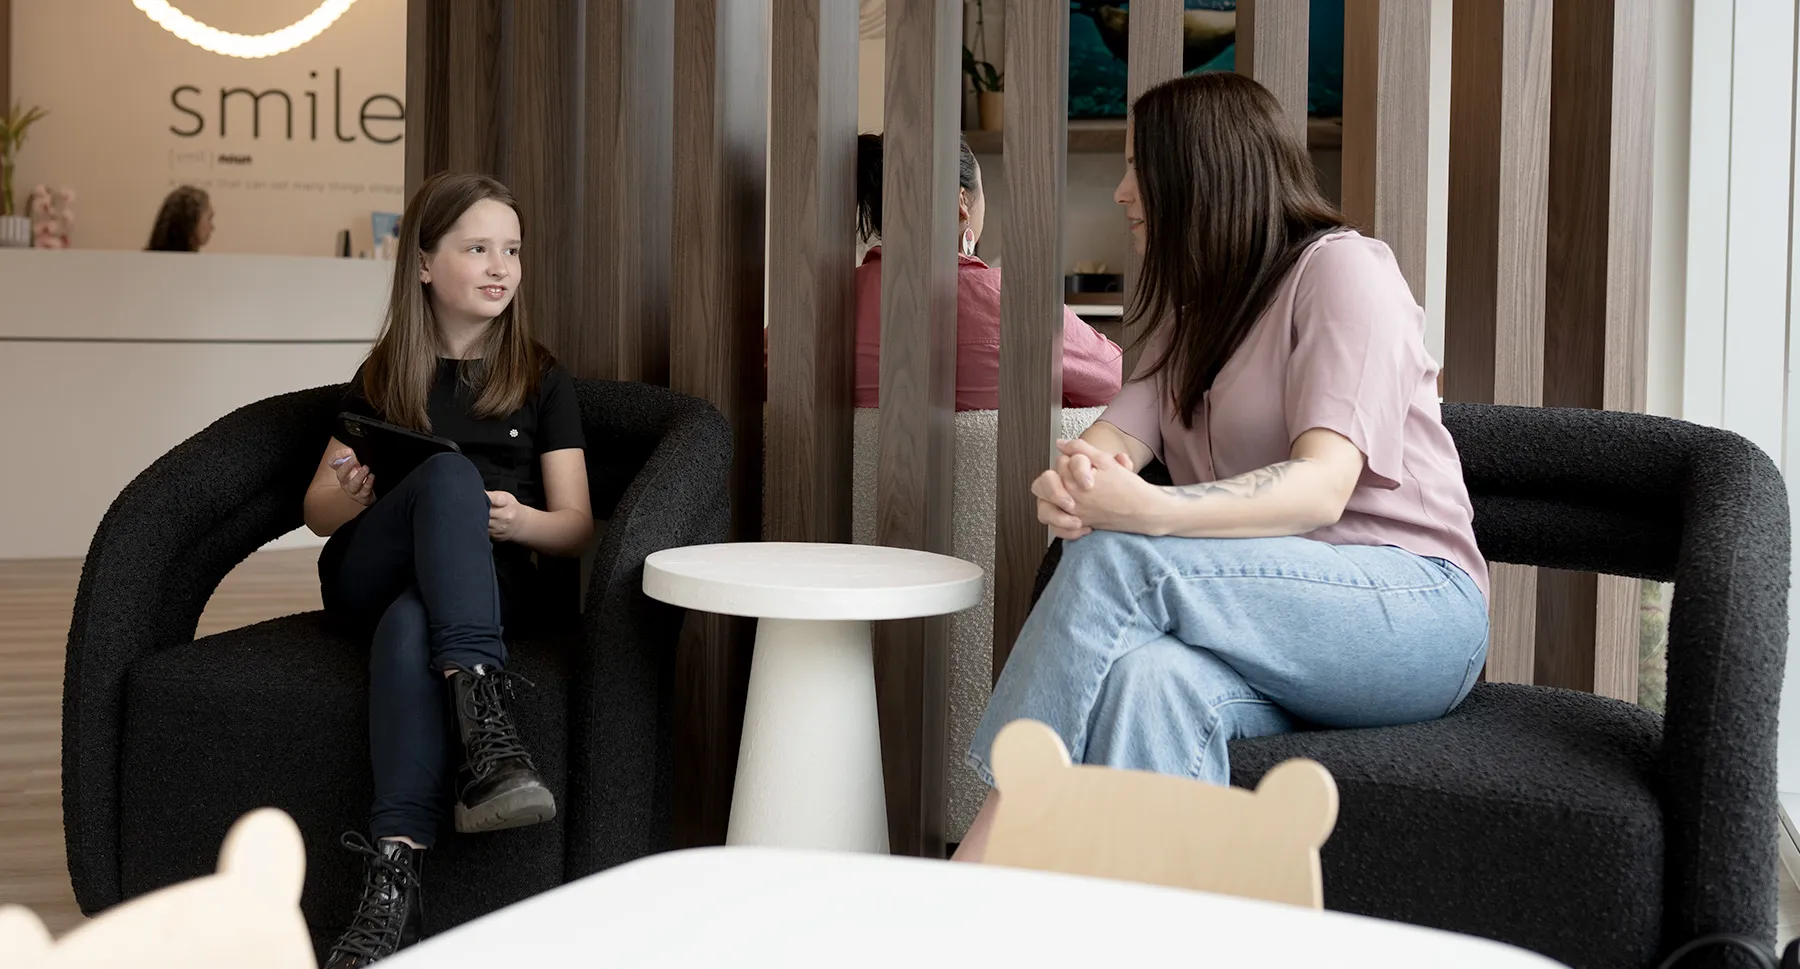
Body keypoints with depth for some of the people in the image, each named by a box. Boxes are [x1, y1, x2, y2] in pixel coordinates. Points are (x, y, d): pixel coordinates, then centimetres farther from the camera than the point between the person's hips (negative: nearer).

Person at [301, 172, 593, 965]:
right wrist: (348, 498, -10)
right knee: (450, 473, -34)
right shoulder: (382, 379, 16)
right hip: (369, 579, 1)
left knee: (411, 625, -39)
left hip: (495, 582, -1)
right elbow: (317, 512, 16)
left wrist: (520, 521, -18)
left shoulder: (541, 382, 12)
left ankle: (392, 880, -49)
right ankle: (486, 726, -51)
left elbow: (576, 528, 6)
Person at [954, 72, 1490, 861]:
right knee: (1147, 677, -31)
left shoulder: (1341, 269, -4)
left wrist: (1148, 511, -36)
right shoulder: (1190, 311, 20)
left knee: (1120, 556, -28)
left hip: (1414, 608, -5)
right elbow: (1108, 443, 2)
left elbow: (1322, 488, -19)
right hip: (1269, 626, 5)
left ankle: (976, 885, -26)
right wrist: (1065, 485, -24)